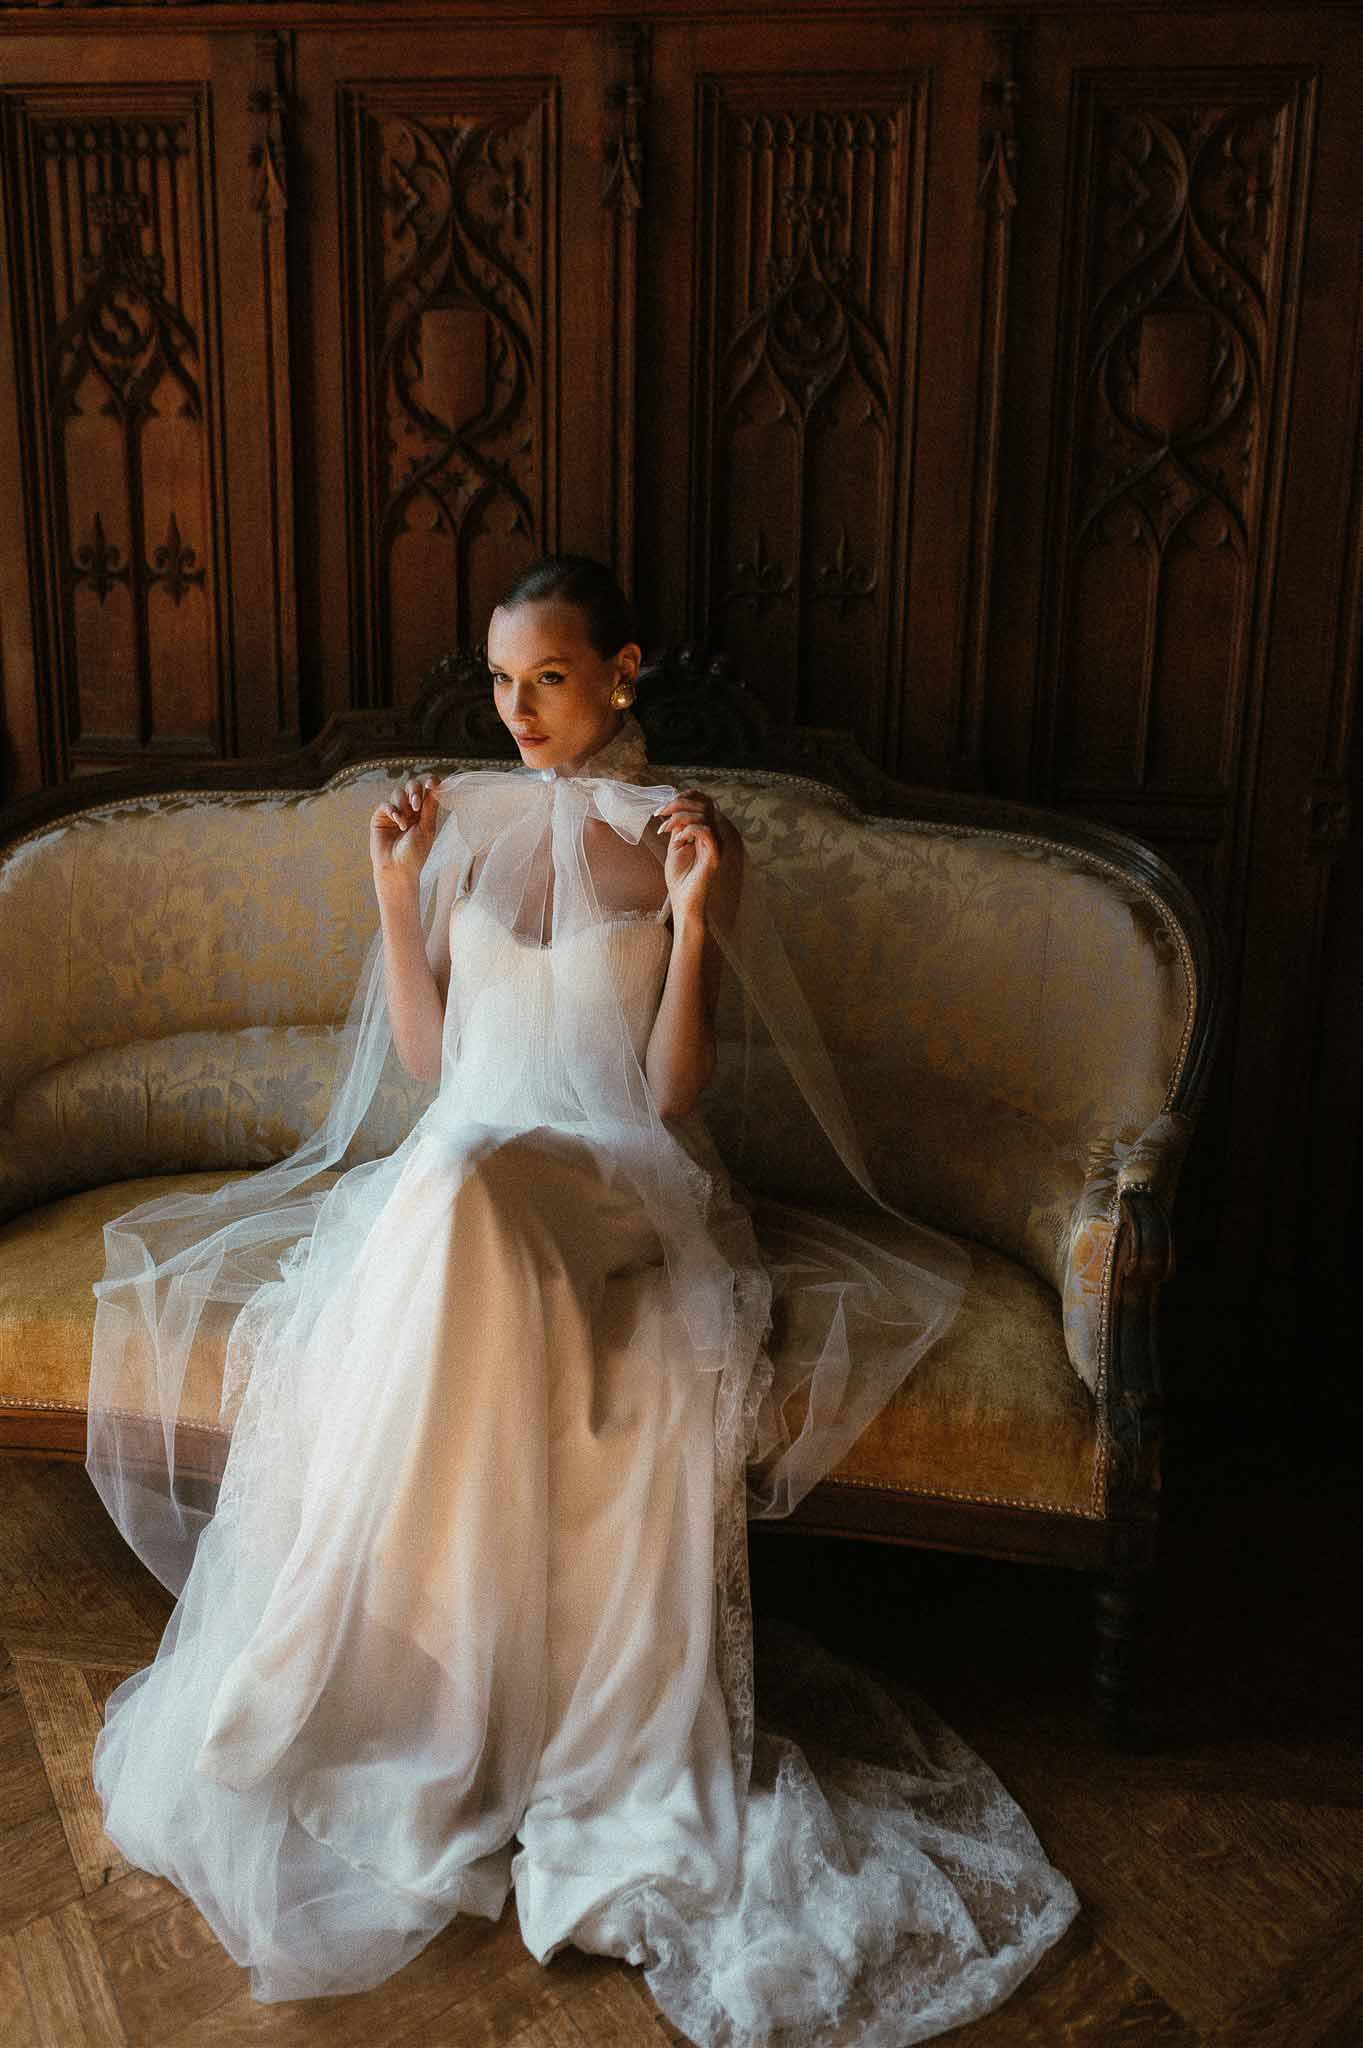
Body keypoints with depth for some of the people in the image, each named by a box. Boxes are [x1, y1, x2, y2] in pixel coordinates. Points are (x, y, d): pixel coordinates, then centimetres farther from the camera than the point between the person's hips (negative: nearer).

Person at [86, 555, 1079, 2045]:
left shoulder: (678, 834, 2)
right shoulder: (467, 821, 13)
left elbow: (673, 1094, -4)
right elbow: (427, 1061, 13)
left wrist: (693, 916, -15)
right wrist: (394, 894, 5)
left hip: (616, 1175, -4)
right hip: (457, 1164, 4)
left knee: (464, 1194, -38)